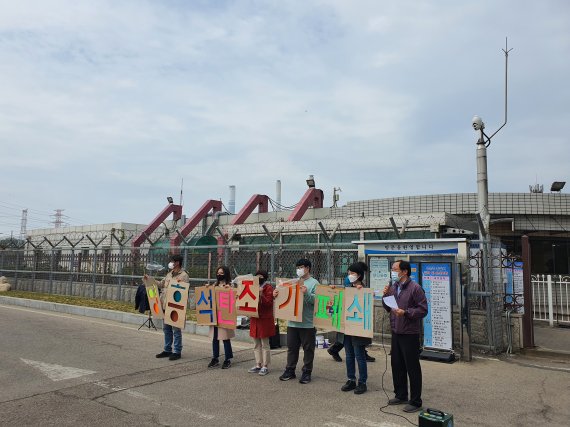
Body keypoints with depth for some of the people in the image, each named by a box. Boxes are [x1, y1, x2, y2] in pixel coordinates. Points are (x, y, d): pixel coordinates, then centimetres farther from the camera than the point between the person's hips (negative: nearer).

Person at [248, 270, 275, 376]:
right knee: (256, 345, 12)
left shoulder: (268, 288, -7)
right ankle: (258, 365, 21)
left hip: (265, 320, -7)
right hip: (255, 319, 7)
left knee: (265, 344, 1)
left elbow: (268, 303, -16)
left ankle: (265, 366, 9)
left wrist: (261, 294, -25)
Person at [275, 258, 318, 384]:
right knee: (292, 347, 13)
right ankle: (290, 370, 24)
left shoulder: (314, 283, -5)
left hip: (308, 323, -5)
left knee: (308, 349, 6)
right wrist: (276, 294, -6)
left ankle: (306, 372, 18)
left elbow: (316, 300, -15)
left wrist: (306, 293, -29)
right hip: (293, 321, 5)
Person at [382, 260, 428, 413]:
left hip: (409, 334, -7)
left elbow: (423, 310, -15)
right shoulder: (392, 287, 7)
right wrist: (385, 296, -2)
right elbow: (388, 308, 15)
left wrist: (405, 312, -24)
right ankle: (401, 395, 33)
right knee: (397, 365, 17)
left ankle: (415, 402, 16)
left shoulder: (415, 288, -13)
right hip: (396, 332, 7)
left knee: (412, 368, 3)